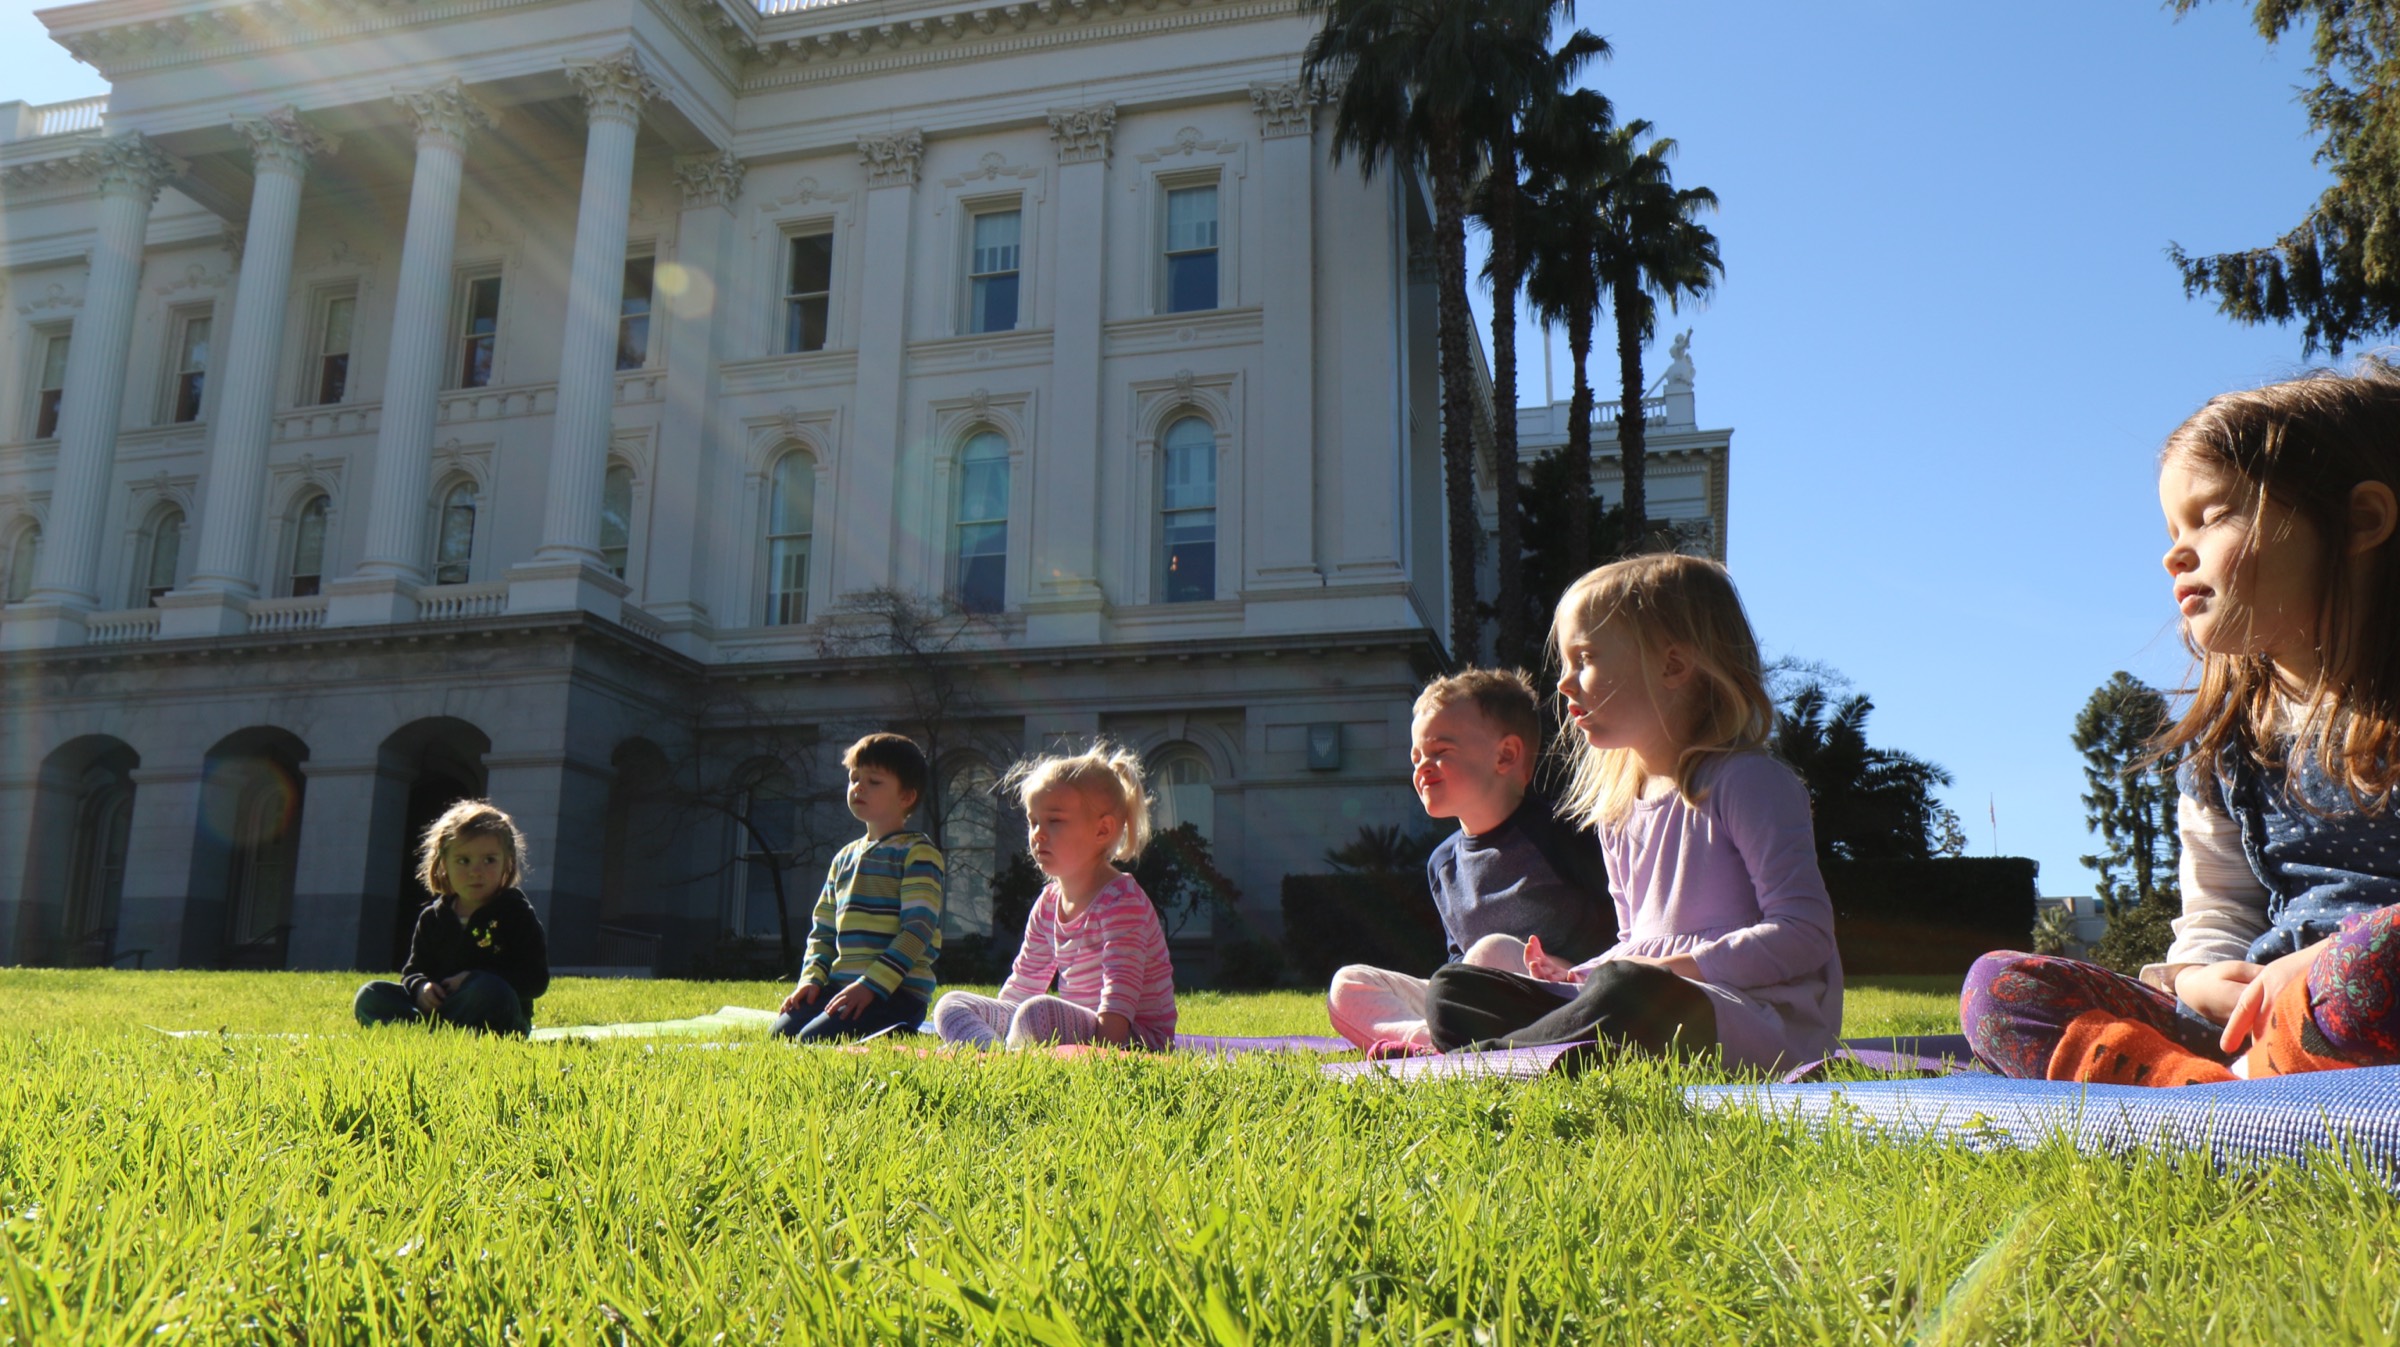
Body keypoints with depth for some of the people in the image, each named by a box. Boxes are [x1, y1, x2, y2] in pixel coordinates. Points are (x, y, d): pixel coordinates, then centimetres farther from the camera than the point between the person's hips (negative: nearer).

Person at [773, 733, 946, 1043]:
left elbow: (919, 928, -14)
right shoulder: (844, 857, 21)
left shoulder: (918, 853, -3)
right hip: (840, 985, 8)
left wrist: (871, 984, -21)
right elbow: (823, 929, 22)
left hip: (896, 991, -7)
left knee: (812, 1041, -25)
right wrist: (812, 977, 2)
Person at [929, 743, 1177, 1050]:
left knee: (1038, 1012, -40)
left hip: (1137, 1035, -9)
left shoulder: (1121, 899, -13)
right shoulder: (1048, 903, 13)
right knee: (952, 1004, 1)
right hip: (1075, 1026, 9)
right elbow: (1023, 983, 22)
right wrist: (994, 1024, 14)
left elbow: (1121, 991, -25)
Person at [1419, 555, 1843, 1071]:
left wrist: (1679, 967, -19)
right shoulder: (1619, 811, 17)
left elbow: (1803, 932, -14)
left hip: (1764, 1017, -7)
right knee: (1451, 989, -6)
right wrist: (1577, 976, 5)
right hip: (1652, 1010, 7)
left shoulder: (1748, 782, -6)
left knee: (1630, 988, -41)